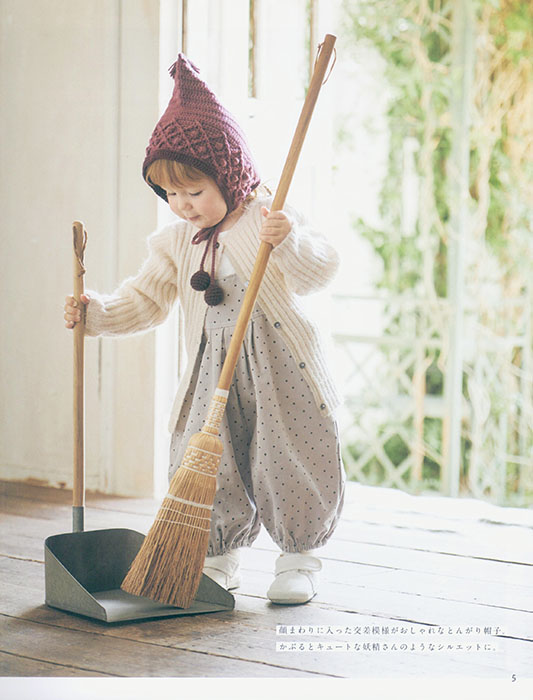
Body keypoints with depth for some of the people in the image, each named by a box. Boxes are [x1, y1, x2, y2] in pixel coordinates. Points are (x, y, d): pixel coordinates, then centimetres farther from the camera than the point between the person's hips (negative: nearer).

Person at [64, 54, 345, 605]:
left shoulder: (268, 219, -7)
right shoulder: (175, 242, 9)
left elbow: (317, 274, -19)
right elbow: (145, 300, 8)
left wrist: (291, 242, -38)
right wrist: (97, 313, -8)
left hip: (278, 363, -4)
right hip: (213, 368, 5)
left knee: (289, 459, -2)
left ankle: (299, 558, 17)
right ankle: (219, 558, 22)